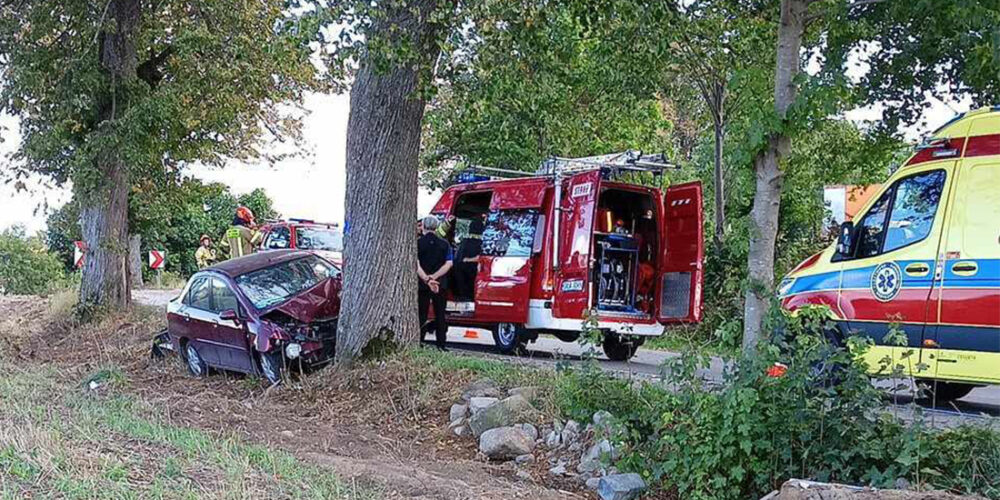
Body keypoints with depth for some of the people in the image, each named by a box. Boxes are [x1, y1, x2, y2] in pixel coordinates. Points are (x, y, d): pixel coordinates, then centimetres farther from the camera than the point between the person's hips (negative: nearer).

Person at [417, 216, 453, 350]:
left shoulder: (418, 243, -4)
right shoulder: (444, 244, 4)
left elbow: (416, 265, -16)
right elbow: (448, 264, -7)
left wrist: (426, 279, -23)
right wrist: (434, 277, -12)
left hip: (423, 284, -2)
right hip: (440, 284, 2)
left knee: (421, 315, 4)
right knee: (440, 315, 8)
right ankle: (441, 345, 5)